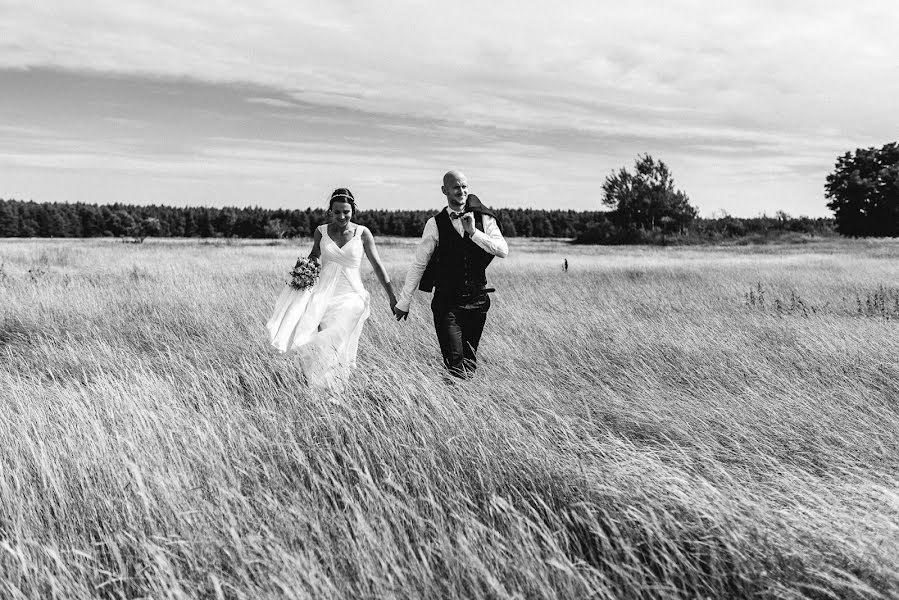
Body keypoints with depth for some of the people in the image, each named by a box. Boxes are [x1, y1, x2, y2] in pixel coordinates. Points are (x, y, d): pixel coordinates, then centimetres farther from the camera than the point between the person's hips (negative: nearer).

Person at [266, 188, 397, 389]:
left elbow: (377, 266, 4)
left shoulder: (362, 233, 0)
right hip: (324, 292, 2)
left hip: (350, 295, -2)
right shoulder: (321, 232, 4)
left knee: (333, 340, -17)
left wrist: (392, 296, 4)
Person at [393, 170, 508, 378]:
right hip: (447, 303, -2)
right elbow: (419, 264, 2)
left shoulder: (483, 219, 2)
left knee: (469, 363, 12)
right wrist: (403, 302, 4)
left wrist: (473, 232, -20)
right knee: (455, 363, -11)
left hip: (477, 300, 2)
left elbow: (503, 250, -9)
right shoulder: (435, 224, -2)